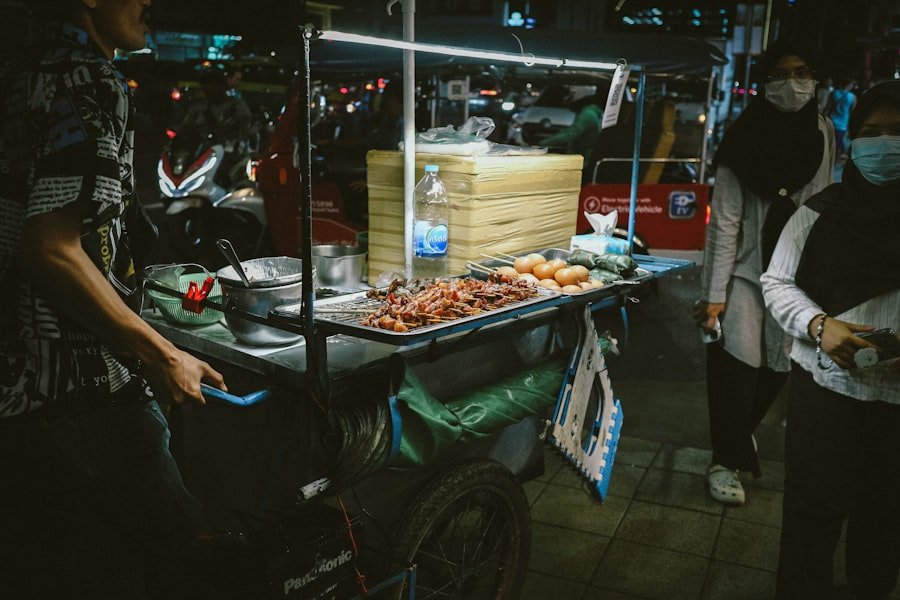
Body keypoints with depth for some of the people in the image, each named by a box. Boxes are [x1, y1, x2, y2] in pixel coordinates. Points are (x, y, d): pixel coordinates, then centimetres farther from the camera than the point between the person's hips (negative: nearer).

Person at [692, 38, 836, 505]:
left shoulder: (822, 133, 1)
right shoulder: (745, 137, -13)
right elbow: (725, 220, -15)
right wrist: (714, 293, -19)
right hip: (745, 266, -4)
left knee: (778, 364, 11)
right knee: (737, 362, -9)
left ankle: (742, 432, 37)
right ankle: (727, 460, 9)